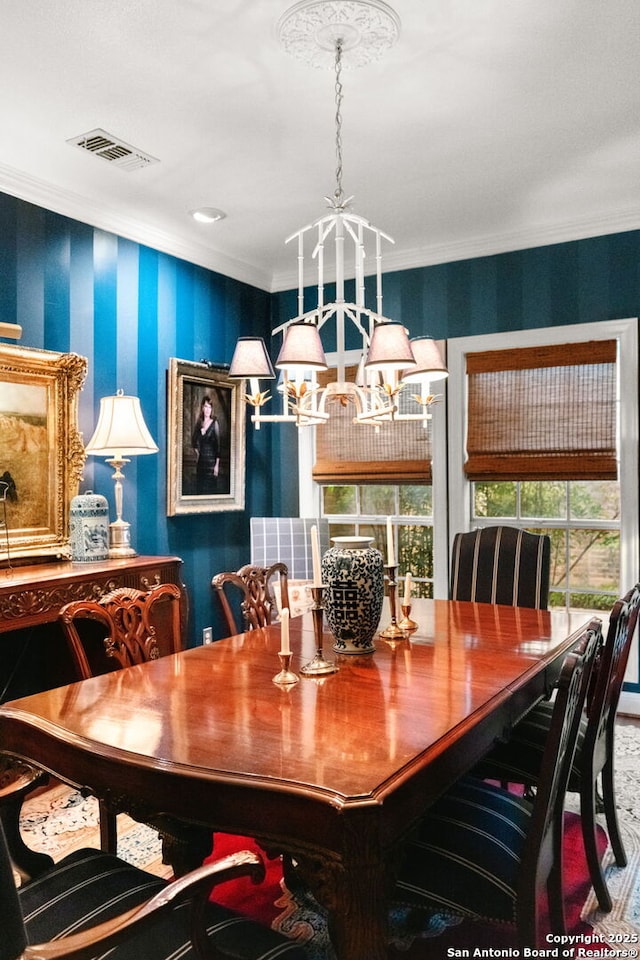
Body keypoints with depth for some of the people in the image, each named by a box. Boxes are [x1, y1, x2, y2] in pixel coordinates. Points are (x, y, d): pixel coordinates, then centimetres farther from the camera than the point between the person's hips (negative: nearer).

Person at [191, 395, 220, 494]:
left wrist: (217, 464, -14)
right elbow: (194, 441, 24)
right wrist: (196, 450, 9)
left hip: (211, 460, -5)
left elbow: (218, 444, -10)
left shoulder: (214, 423, -6)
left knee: (210, 488, -3)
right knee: (199, 487, 7)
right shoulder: (199, 423, 8)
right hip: (200, 460, 5)